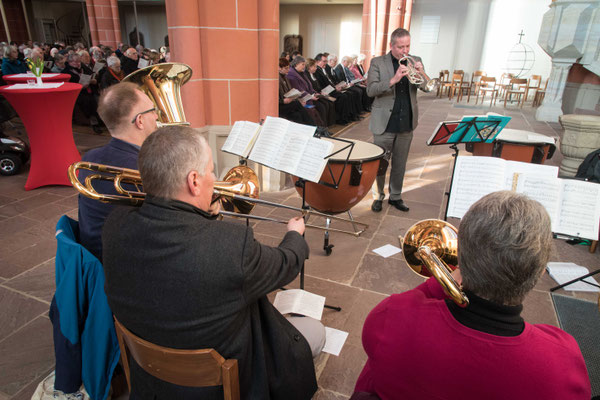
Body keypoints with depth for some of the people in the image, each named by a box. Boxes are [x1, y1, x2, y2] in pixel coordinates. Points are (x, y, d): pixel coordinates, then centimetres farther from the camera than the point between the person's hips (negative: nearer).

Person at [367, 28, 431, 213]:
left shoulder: (415, 61, 7)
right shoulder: (378, 62, -4)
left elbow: (427, 87, 1)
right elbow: (370, 90, -15)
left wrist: (421, 73, -20)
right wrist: (393, 79, -28)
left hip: (407, 123, 4)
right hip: (384, 123, -3)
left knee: (400, 164, 14)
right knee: (380, 163, 7)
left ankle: (395, 196, 29)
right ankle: (378, 196, 24)